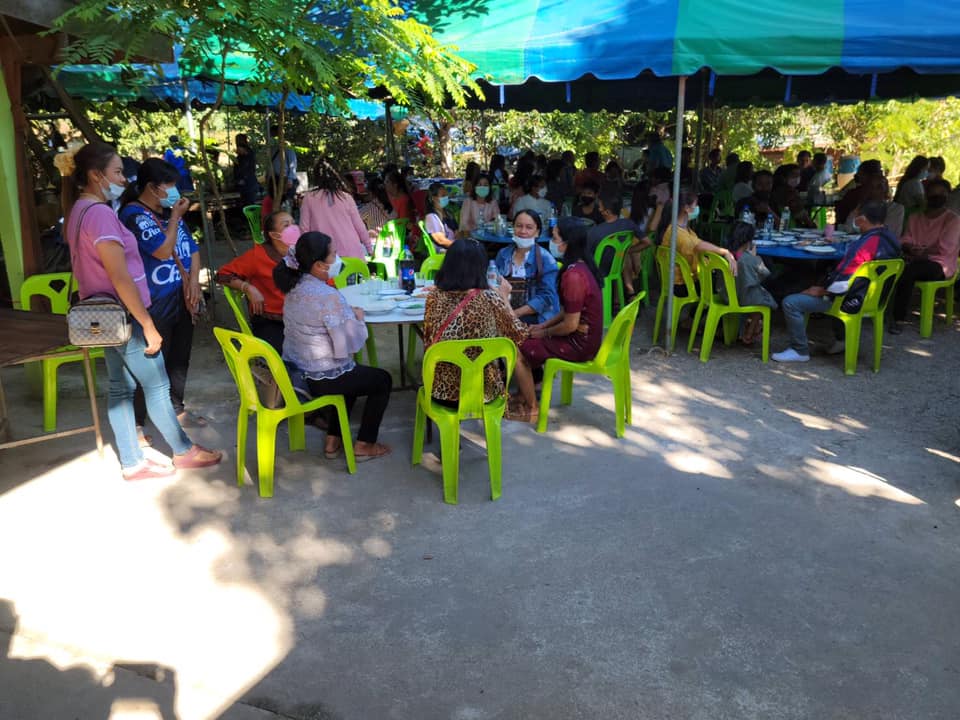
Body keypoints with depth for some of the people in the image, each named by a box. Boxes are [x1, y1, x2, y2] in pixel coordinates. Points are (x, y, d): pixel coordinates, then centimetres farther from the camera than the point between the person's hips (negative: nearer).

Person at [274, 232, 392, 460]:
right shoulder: (329, 297, -27)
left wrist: (348, 314, 4)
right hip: (320, 380, -8)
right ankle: (364, 445, 21)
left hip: (293, 372, 8)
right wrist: (358, 318, -5)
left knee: (351, 372, 35)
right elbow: (352, 343, -23)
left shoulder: (295, 288, 0)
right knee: (383, 380, 15)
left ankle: (333, 440, 33)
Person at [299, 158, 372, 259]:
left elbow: (304, 229, 3)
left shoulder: (309, 198, 0)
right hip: (352, 253, 1)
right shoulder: (346, 197, 0)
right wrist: (370, 249, 16)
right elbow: (359, 226, 4)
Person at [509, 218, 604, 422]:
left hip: (579, 344, -10)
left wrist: (544, 333, -8)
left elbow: (570, 325, -24)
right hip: (584, 337, 10)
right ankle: (523, 397, 20)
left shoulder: (573, 276, -26)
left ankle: (532, 409, 8)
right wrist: (543, 325, 7)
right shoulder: (580, 267, 5)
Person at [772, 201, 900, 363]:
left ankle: (800, 351, -5)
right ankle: (842, 340, 35)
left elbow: (843, 281, -28)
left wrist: (820, 291, -11)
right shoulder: (888, 239, 5)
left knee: (790, 303, -14)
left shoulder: (866, 243, -26)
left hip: (851, 300, -10)